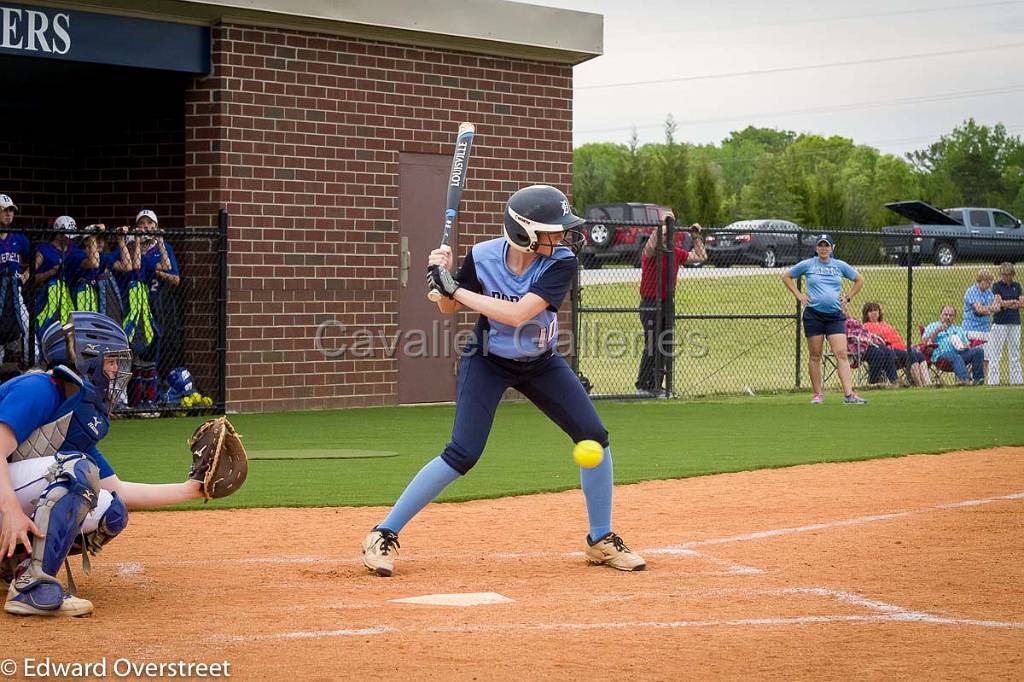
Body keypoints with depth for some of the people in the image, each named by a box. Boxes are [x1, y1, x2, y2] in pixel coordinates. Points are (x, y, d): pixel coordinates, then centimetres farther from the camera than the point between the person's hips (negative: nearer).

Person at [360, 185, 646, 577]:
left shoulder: (561, 262, -23)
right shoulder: (483, 257, -20)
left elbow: (518, 313, -34)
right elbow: (448, 309, -4)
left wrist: (454, 287, -33)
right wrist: (443, 276, -25)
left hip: (541, 364, 2)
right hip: (487, 362, -2)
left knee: (594, 437, -7)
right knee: (462, 455, -16)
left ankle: (601, 541, 11)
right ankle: (383, 536, -5)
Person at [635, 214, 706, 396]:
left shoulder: (676, 253, 8)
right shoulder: (649, 253, -11)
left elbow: (701, 257, 18)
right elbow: (650, 246, -37)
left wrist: (696, 237, 11)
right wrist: (662, 224, -39)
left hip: (667, 304, 7)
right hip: (650, 304, -7)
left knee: (666, 347, 8)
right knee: (652, 347, -11)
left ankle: (655, 386, 15)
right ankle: (642, 387, -7)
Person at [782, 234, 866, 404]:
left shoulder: (840, 266, 8)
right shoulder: (807, 265, 4)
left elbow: (859, 279, 22)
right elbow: (786, 276, 14)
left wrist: (848, 297, 11)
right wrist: (798, 295, 5)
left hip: (835, 315, 1)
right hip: (813, 314, -1)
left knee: (841, 354, -10)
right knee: (815, 356, 2)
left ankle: (849, 394, -15)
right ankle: (817, 394, 11)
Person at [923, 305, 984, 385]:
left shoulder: (959, 329, 35)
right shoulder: (932, 327, 24)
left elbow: (968, 346, 27)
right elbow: (924, 341, 7)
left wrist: (966, 346, 2)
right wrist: (937, 331, -3)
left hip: (960, 353, 5)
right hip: (942, 355, -5)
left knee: (978, 351, -23)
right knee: (955, 357, -40)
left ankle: (978, 378, -30)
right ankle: (965, 379, -61)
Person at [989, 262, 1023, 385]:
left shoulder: (1017, 286, 10)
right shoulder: (997, 286, 0)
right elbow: (999, 302, -12)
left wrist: (1006, 304, -11)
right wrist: (1014, 302, -9)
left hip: (1015, 323, 4)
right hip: (1000, 322, -4)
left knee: (1015, 353, 7)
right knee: (995, 353, -6)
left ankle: (1016, 379, 12)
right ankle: (993, 380, -5)